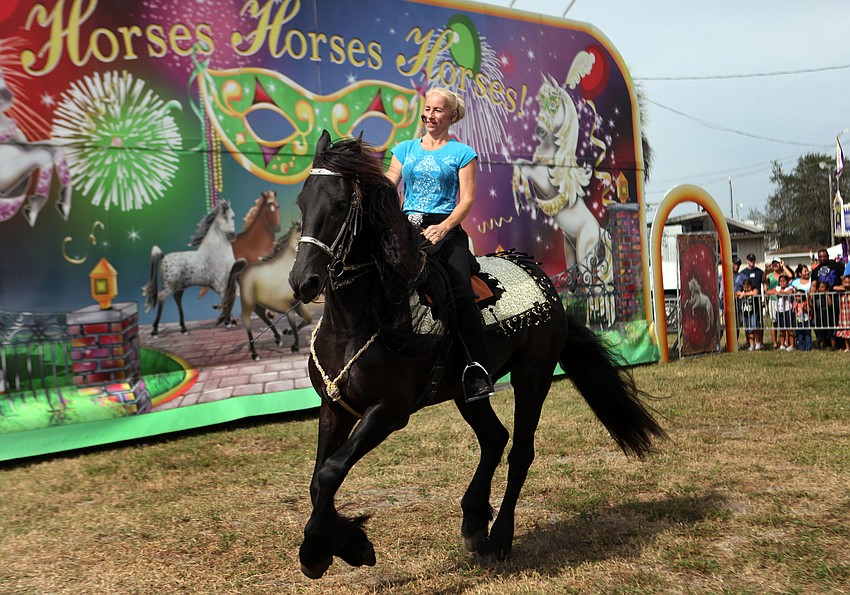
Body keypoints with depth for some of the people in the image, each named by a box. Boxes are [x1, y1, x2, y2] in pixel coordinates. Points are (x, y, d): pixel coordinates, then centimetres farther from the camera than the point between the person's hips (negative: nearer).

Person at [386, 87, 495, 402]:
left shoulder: (462, 153, 9)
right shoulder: (405, 149, 20)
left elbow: (467, 200, 0)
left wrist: (443, 228, -16)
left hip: (446, 229, -3)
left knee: (462, 295, -22)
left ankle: (477, 372, -19)